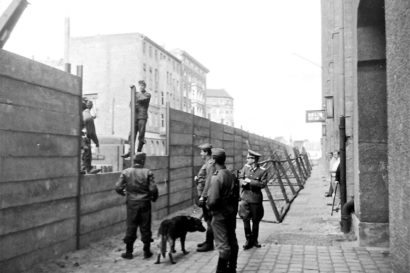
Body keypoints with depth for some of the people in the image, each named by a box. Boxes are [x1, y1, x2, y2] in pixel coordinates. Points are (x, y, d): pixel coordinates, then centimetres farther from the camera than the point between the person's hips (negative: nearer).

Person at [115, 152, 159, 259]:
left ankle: (128, 252, 17)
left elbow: (118, 187, -7)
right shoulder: (147, 172, -8)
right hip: (145, 203, -1)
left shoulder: (126, 172, -3)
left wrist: (124, 193, 14)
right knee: (145, 228, 9)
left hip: (131, 203, 1)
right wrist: (154, 198, 7)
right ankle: (146, 251, 17)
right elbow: (153, 189, -13)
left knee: (131, 227, 10)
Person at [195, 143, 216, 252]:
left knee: (209, 220, -3)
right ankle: (208, 241, 29)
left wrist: (202, 197, -22)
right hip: (205, 195, 10)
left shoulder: (210, 164, -16)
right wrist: (198, 178, 7)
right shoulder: (206, 163, 14)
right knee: (208, 219, 18)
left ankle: (209, 244, 4)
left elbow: (208, 181, -22)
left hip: (207, 196, -10)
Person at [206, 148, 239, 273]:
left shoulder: (216, 177, -21)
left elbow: (213, 200, -23)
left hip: (220, 215, -7)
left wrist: (208, 205, -4)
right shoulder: (231, 175, 2)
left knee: (223, 244, 0)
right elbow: (235, 195, 9)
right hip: (232, 212, 8)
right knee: (232, 241, 16)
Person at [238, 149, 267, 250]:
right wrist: (243, 182, -15)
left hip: (256, 198, -2)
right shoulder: (245, 167, 2)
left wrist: (250, 181, -19)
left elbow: (263, 184, -16)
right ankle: (248, 240, 9)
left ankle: (254, 240, 28)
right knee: (245, 218, -6)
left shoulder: (262, 171, -9)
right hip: (245, 196, 2)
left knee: (255, 220, 10)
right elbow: (240, 178, 8)